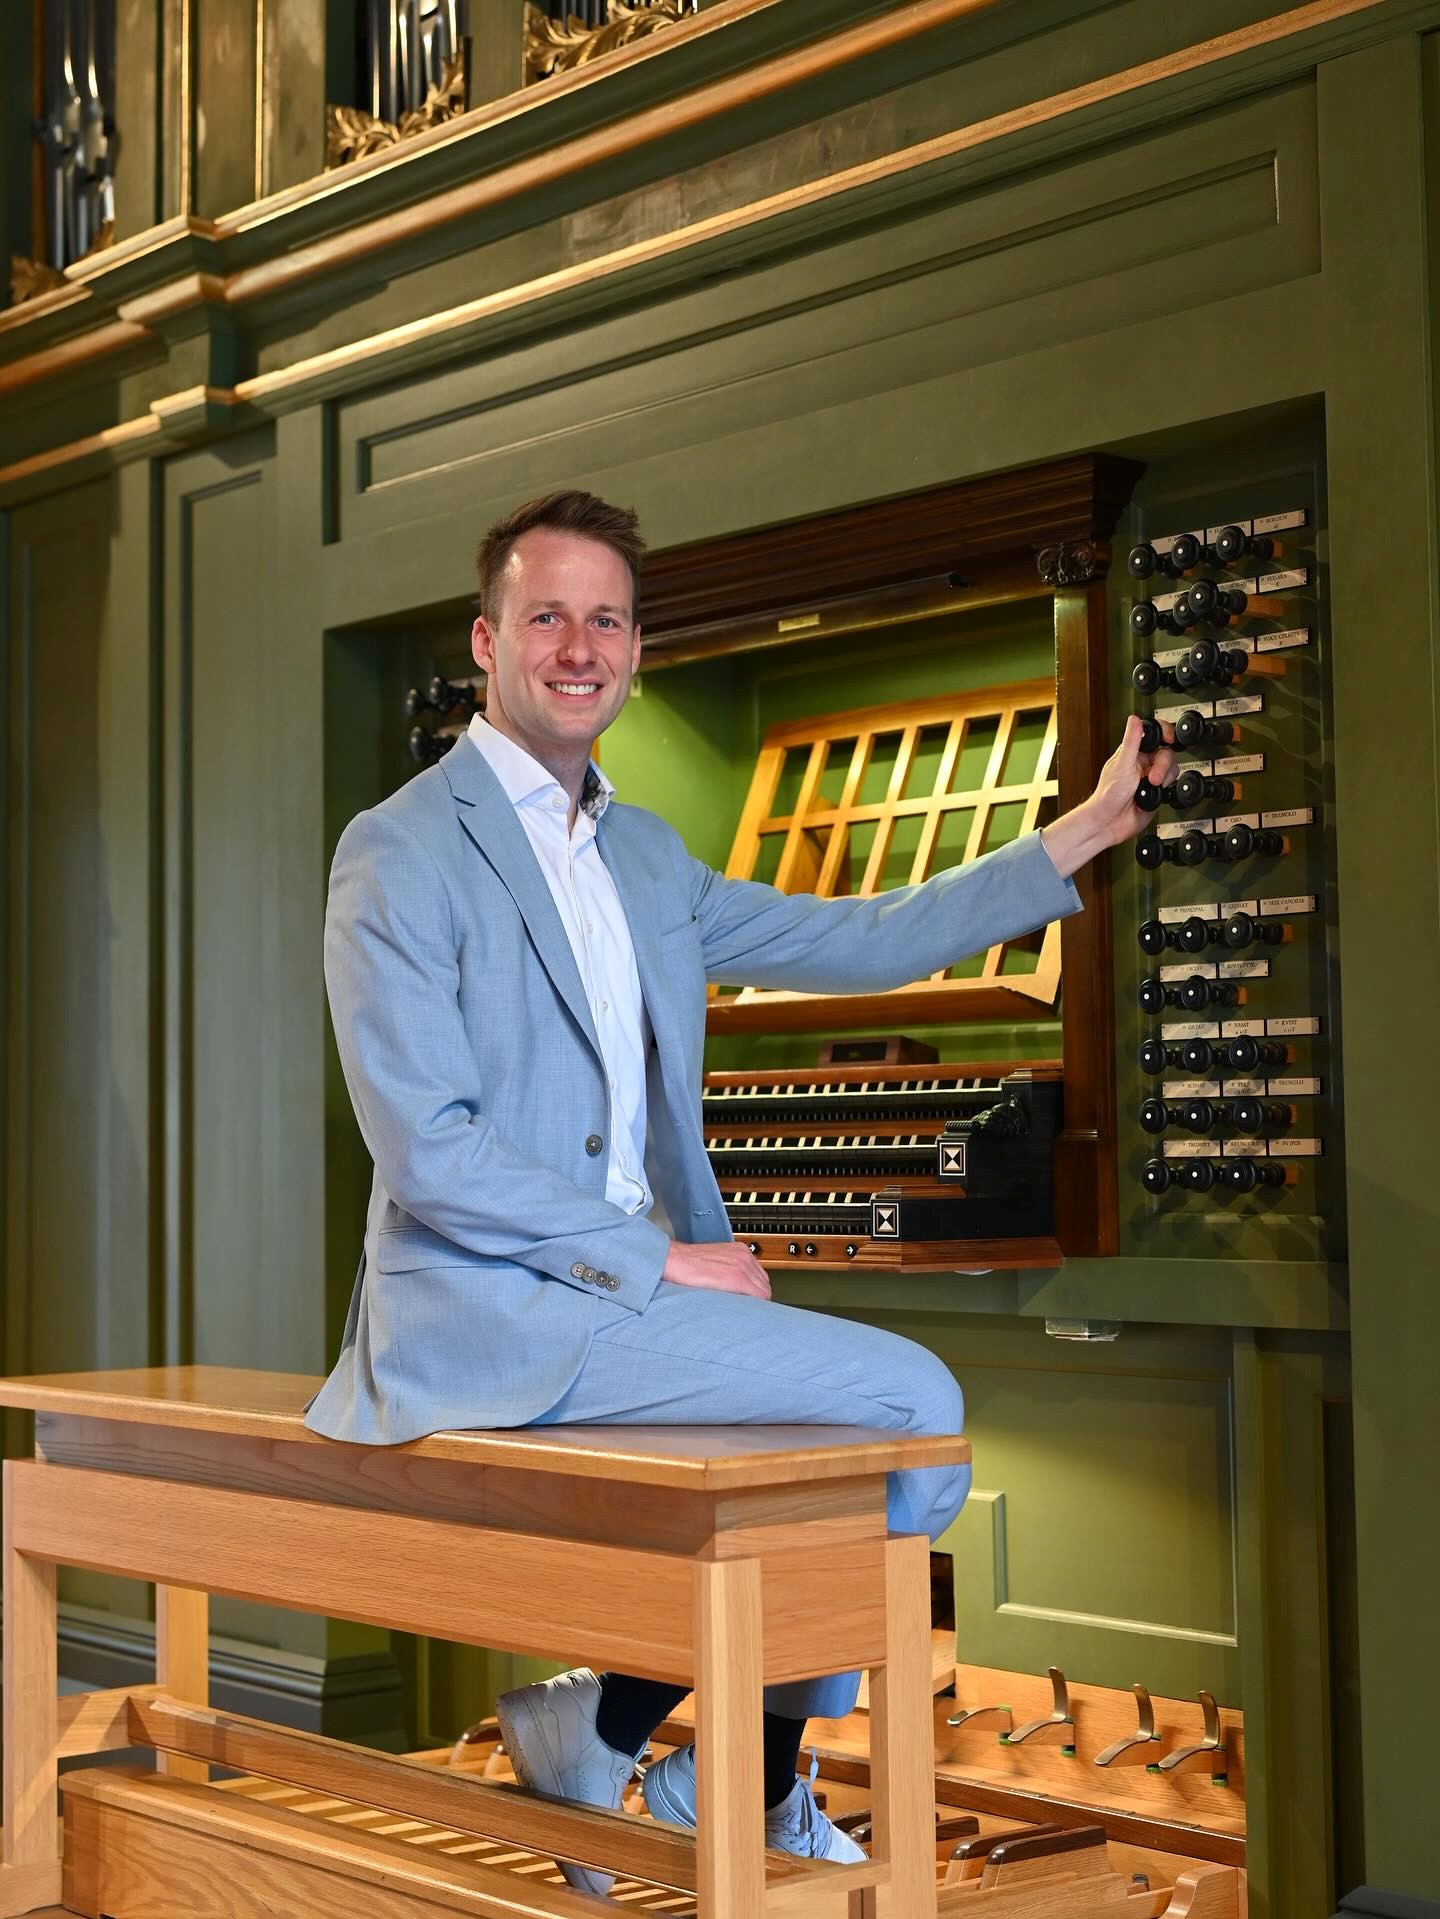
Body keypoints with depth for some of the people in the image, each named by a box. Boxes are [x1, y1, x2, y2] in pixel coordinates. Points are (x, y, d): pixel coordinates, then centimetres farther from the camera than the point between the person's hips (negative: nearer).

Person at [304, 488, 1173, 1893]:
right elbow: (426, 1154, -17)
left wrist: (1091, 827, 22)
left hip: (614, 1291, 9)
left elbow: (865, 942, 21)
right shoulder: (403, 852, -9)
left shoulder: (640, 853, 17)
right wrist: (658, 1257, -16)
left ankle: (752, 1793, 17)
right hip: (494, 1314, -9)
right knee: (914, 1406, -16)